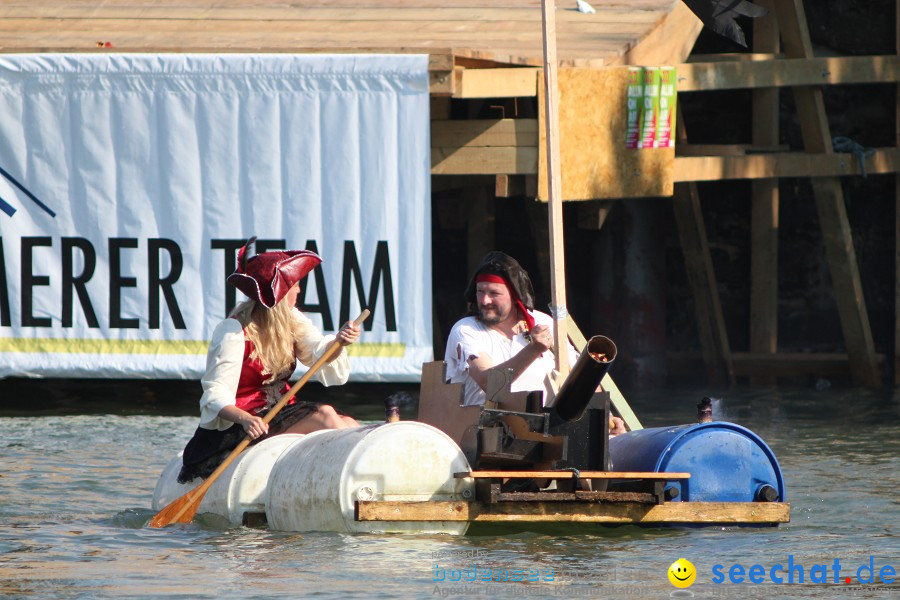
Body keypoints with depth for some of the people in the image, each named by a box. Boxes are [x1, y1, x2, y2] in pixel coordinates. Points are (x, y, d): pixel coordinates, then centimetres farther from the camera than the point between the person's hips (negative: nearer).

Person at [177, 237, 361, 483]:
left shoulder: (292, 320, 10)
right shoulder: (233, 333, -14)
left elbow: (321, 355, -5)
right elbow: (215, 394, -19)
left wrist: (339, 343, -29)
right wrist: (244, 420, -39)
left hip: (281, 413, 8)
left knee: (347, 424, -17)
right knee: (324, 415, -25)